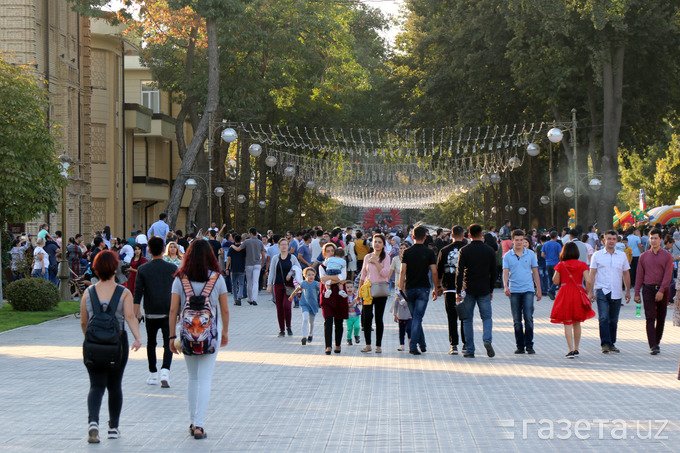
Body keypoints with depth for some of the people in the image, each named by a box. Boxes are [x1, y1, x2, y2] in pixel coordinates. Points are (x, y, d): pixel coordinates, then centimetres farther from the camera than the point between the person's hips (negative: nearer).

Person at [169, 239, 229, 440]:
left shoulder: (180, 280, -3)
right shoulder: (217, 279, -4)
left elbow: (173, 310, -4)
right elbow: (225, 310, 1)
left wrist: (172, 336, 4)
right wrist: (225, 332, 15)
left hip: (187, 334, 2)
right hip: (211, 334, -2)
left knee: (192, 378, 17)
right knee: (205, 380, 0)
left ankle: (193, 423, 23)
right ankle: (199, 425, -6)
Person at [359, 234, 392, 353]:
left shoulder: (386, 258, 0)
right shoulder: (367, 257, 9)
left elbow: (385, 273, -12)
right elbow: (363, 275, 14)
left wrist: (376, 262, -15)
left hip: (381, 290, -2)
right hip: (368, 289, 2)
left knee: (379, 317, 2)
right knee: (366, 316, -5)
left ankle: (378, 345, 9)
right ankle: (368, 344, 4)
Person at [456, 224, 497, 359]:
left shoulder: (464, 251, -5)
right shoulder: (489, 251, 3)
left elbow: (459, 272, -8)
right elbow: (493, 272, 7)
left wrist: (458, 292, -4)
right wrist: (491, 290, 17)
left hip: (468, 290, -1)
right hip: (484, 291, 1)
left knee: (467, 320, 7)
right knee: (487, 317, 9)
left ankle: (469, 350, 5)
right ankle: (487, 340, -18)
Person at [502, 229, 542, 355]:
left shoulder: (531, 254, 5)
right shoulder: (507, 256, 4)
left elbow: (535, 272, 10)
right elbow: (505, 272, -2)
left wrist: (539, 290, 9)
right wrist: (505, 286, -20)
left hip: (528, 290, -1)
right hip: (514, 291, 1)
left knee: (528, 318, -9)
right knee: (517, 321, 5)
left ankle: (529, 345, -4)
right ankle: (520, 346, 12)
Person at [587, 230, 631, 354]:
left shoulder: (622, 255, 9)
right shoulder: (597, 255, 2)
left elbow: (626, 274, 13)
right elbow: (592, 274, 1)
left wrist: (628, 291, 10)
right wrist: (590, 291, -5)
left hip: (616, 292, 3)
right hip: (602, 291, -3)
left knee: (614, 320, 9)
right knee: (603, 318, -12)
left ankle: (611, 343, 19)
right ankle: (605, 344, -13)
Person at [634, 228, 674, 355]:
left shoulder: (667, 256, 1)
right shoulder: (644, 256, 6)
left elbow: (668, 275, -8)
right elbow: (639, 276, 8)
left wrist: (661, 291, -18)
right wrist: (637, 293, 3)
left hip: (662, 290, 0)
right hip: (648, 290, 0)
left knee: (661, 319, 7)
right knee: (650, 318, -9)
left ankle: (657, 342, 21)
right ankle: (653, 346, -13)